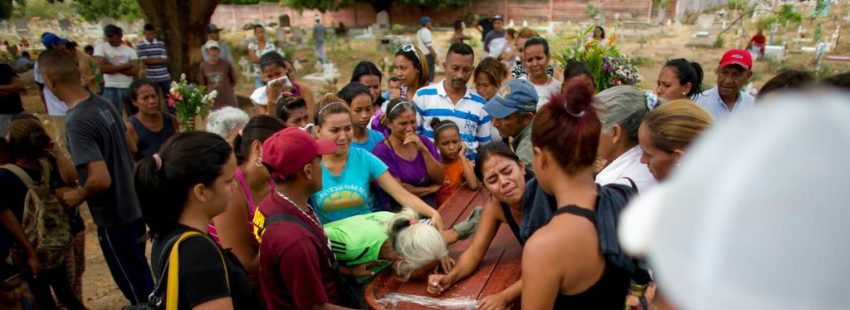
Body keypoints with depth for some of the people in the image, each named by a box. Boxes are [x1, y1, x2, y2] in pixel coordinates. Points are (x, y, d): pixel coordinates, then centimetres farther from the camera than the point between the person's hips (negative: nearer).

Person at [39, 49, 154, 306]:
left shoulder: (76, 123, -25)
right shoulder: (104, 104, 0)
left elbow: (100, 179, -31)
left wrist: (78, 196, -10)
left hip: (114, 218, -8)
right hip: (132, 206, 8)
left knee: (136, 284, 11)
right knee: (139, 276, 27)